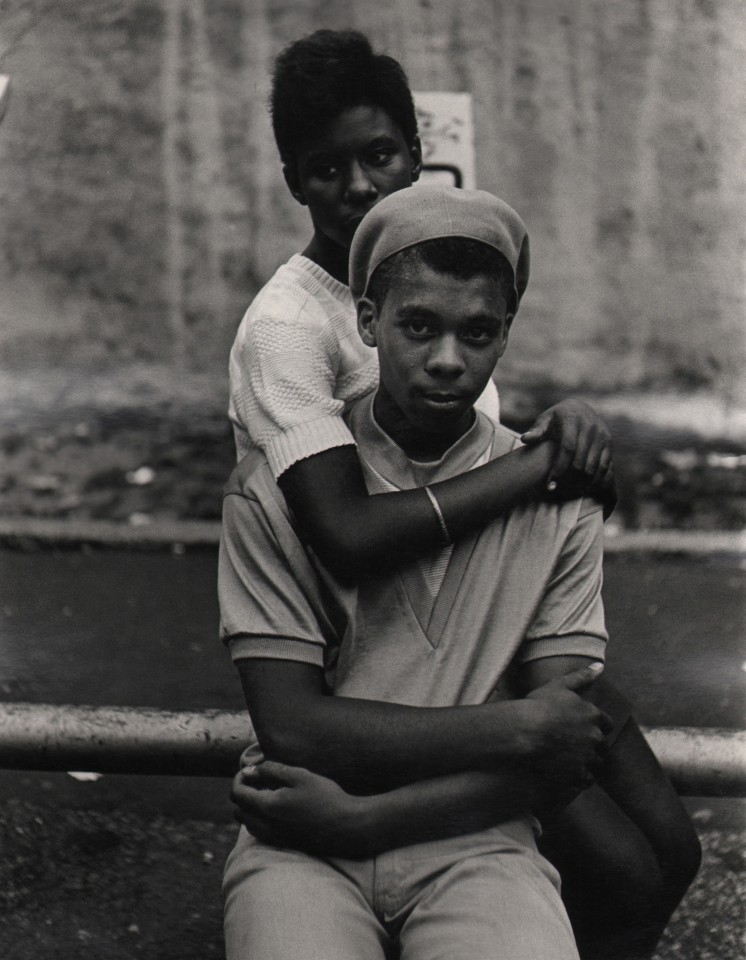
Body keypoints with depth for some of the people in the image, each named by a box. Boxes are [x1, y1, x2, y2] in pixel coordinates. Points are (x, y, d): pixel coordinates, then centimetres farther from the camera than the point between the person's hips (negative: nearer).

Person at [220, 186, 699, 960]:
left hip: (475, 844, 1)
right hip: (306, 846, 0)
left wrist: (361, 816, -12)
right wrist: (512, 727, -10)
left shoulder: (556, 500, 4)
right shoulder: (274, 491, 1)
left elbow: (562, 762, -1)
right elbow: (291, 727, -6)